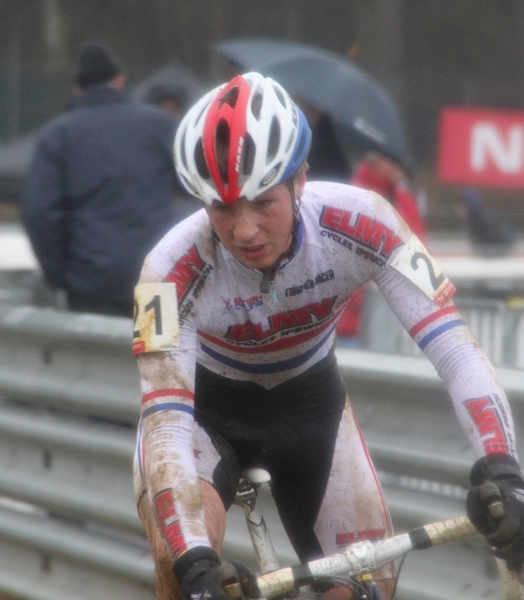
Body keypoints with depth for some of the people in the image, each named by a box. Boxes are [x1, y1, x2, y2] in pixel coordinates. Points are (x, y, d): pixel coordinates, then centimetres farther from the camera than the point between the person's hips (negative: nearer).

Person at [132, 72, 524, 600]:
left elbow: (453, 346, -34)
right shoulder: (174, 269, -35)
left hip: (309, 403, 3)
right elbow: (166, 423, -39)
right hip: (203, 406, -3)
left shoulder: (359, 224, -31)